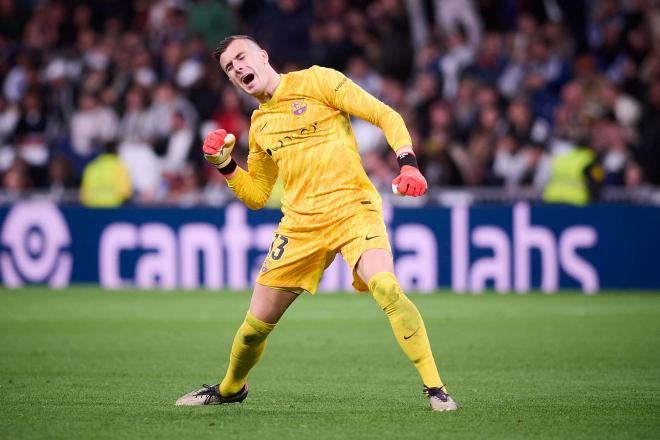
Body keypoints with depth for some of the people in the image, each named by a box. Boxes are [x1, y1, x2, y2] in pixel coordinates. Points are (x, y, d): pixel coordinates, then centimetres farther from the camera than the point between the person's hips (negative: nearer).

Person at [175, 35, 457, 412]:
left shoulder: (317, 81, 0)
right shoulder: (259, 124, 17)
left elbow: (386, 116, -1)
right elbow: (255, 196, 24)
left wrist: (408, 164, -16)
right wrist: (224, 165, 7)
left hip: (353, 207, -5)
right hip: (300, 224, 5)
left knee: (386, 288, -31)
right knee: (257, 324, 7)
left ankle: (435, 387, -22)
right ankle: (231, 388, 38)